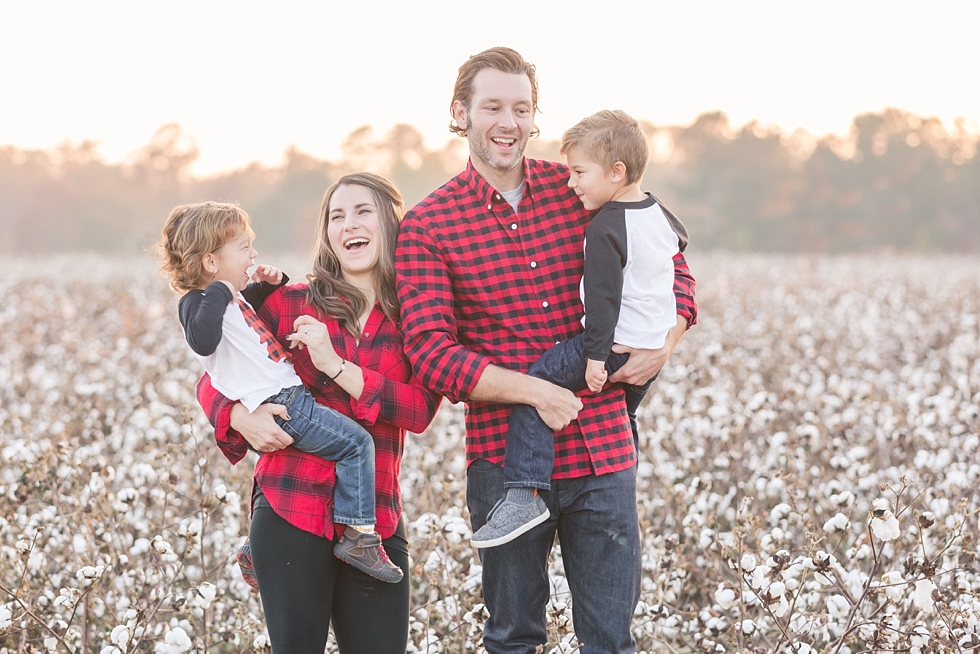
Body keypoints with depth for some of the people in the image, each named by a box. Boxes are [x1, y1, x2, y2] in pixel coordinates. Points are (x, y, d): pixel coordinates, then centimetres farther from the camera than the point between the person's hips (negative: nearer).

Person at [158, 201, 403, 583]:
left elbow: (250, 308, 41)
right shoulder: (196, 302, -11)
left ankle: (256, 553, 35)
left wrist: (265, 285, 23)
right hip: (279, 405, -11)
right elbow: (203, 341, -33)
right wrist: (218, 293, -26)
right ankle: (360, 535, -13)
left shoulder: (230, 295, 18)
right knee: (355, 442, -13)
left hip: (287, 396, 11)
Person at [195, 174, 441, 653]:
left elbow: (420, 410, -8)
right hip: (289, 511, -1)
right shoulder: (289, 303, 5)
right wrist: (241, 418, -10)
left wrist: (337, 366, -16)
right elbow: (213, 381, 11)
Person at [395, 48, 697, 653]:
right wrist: (535, 390, -20)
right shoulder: (427, 226, -2)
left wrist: (664, 343, -5)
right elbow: (431, 351, -11)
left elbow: (671, 268, 14)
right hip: (504, 460, -2)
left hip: (603, 450, 2)